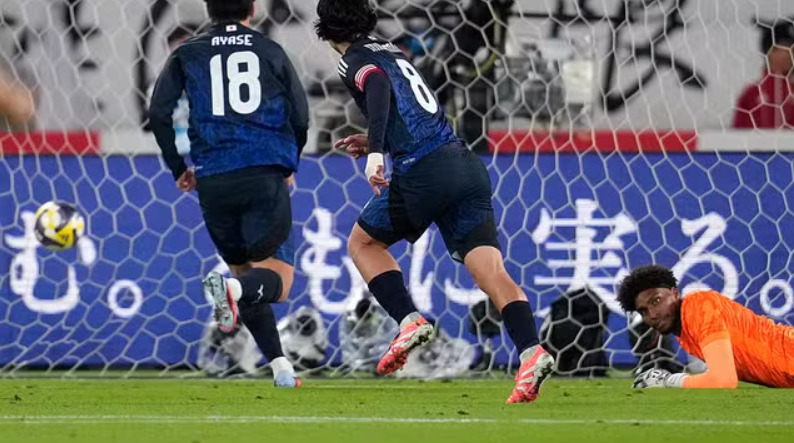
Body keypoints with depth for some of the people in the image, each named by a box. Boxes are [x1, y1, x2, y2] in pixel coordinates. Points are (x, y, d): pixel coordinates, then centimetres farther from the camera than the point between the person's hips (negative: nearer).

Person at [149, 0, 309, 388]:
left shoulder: (187, 55, 10)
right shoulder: (271, 52, 10)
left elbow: (159, 113, 1)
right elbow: (300, 118, 7)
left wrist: (179, 167, 13)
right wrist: (287, 166, 24)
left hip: (213, 181, 2)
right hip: (266, 176, -2)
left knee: (242, 268, 17)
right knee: (276, 280, -3)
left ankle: (280, 366, 8)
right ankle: (234, 289, -37)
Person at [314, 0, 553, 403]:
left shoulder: (356, 60, 4)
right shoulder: (392, 52, 27)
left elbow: (379, 90, -20)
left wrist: (376, 153, -30)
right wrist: (377, 143, 43)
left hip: (425, 173, -6)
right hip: (468, 165, 6)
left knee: (362, 242, 18)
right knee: (491, 270, -6)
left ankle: (410, 322, 0)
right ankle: (531, 352, -27)